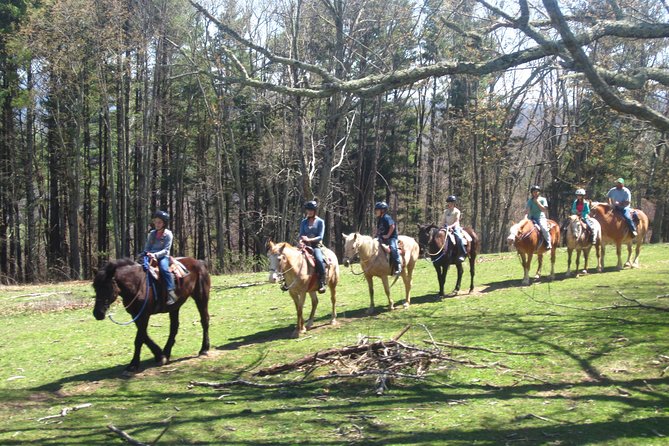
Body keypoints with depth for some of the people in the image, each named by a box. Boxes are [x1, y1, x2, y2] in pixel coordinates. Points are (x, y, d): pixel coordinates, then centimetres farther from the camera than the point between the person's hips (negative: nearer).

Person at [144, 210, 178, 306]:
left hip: (163, 256, -6)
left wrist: (155, 255, -22)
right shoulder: (152, 234, 14)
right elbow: (147, 247, 15)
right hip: (150, 256, 6)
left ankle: (171, 293, -35)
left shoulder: (168, 234, -2)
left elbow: (166, 250, -8)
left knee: (164, 269, -33)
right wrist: (147, 254, -7)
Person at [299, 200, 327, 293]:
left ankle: (322, 283, -27)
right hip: (305, 246, 4)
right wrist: (301, 241, -15)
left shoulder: (320, 222, 2)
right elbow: (301, 235, 8)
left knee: (319, 260, -33)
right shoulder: (304, 222, 13)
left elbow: (320, 237, -6)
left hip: (316, 245, -4)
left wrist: (309, 239, -21)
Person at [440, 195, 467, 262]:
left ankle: (462, 254, -28)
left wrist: (451, 226, -26)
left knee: (459, 238, -31)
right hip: (447, 228, 6)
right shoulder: (446, 211, 14)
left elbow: (456, 222, -11)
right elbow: (443, 221, 14)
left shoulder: (456, 211, -3)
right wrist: (442, 227, -5)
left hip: (455, 227, -6)